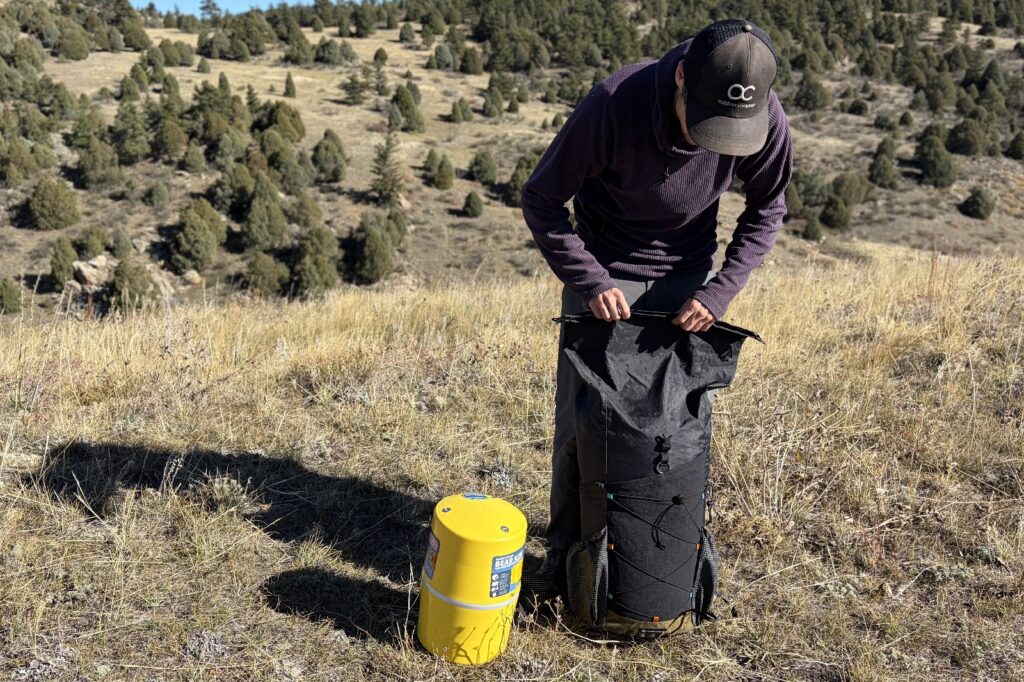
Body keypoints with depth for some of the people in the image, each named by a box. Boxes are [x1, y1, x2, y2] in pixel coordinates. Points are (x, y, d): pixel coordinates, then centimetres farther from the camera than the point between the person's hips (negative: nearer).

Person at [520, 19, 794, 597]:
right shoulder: (614, 104, -30)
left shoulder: (766, 117, -21)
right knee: (581, 419, 1)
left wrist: (720, 290, -14)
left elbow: (766, 211, -2)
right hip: (604, 273, -2)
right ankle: (566, 554, 19)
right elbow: (541, 200, -16)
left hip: (687, 277, 2)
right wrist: (590, 281, -24)